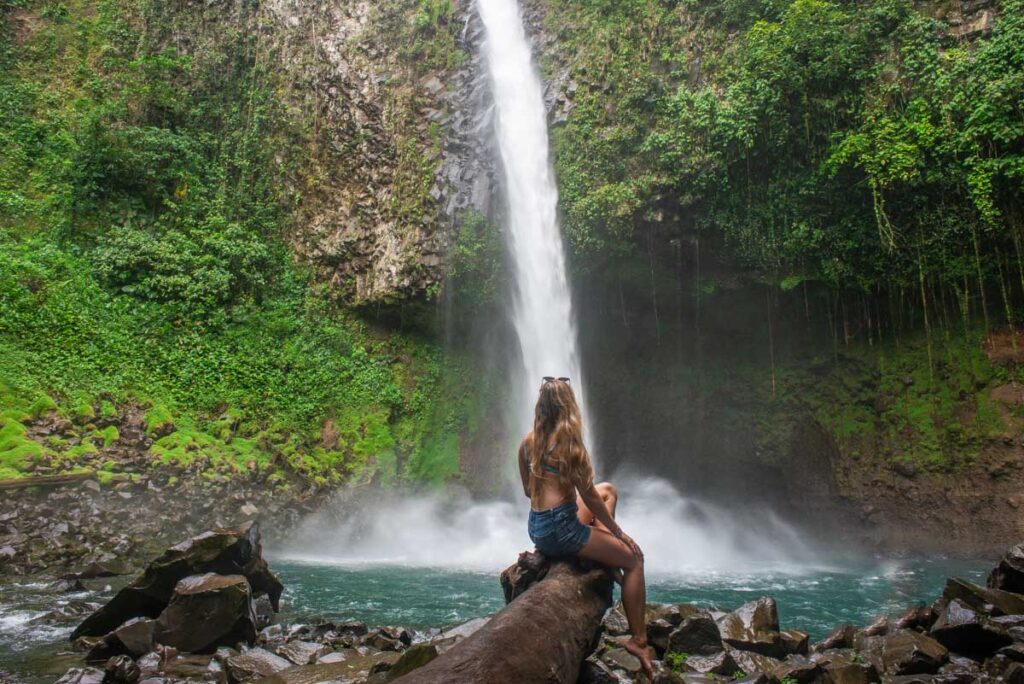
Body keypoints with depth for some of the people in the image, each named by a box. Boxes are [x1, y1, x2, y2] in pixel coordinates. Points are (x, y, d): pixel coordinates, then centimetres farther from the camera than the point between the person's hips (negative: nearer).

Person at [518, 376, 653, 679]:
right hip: (560, 529, -7)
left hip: (535, 528, 7)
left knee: (608, 489, 26)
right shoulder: (569, 442, -15)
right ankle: (638, 641, 10)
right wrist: (619, 532, 1)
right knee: (633, 559, 10)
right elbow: (588, 497, -11)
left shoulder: (528, 441, 5)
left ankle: (609, 564, 18)